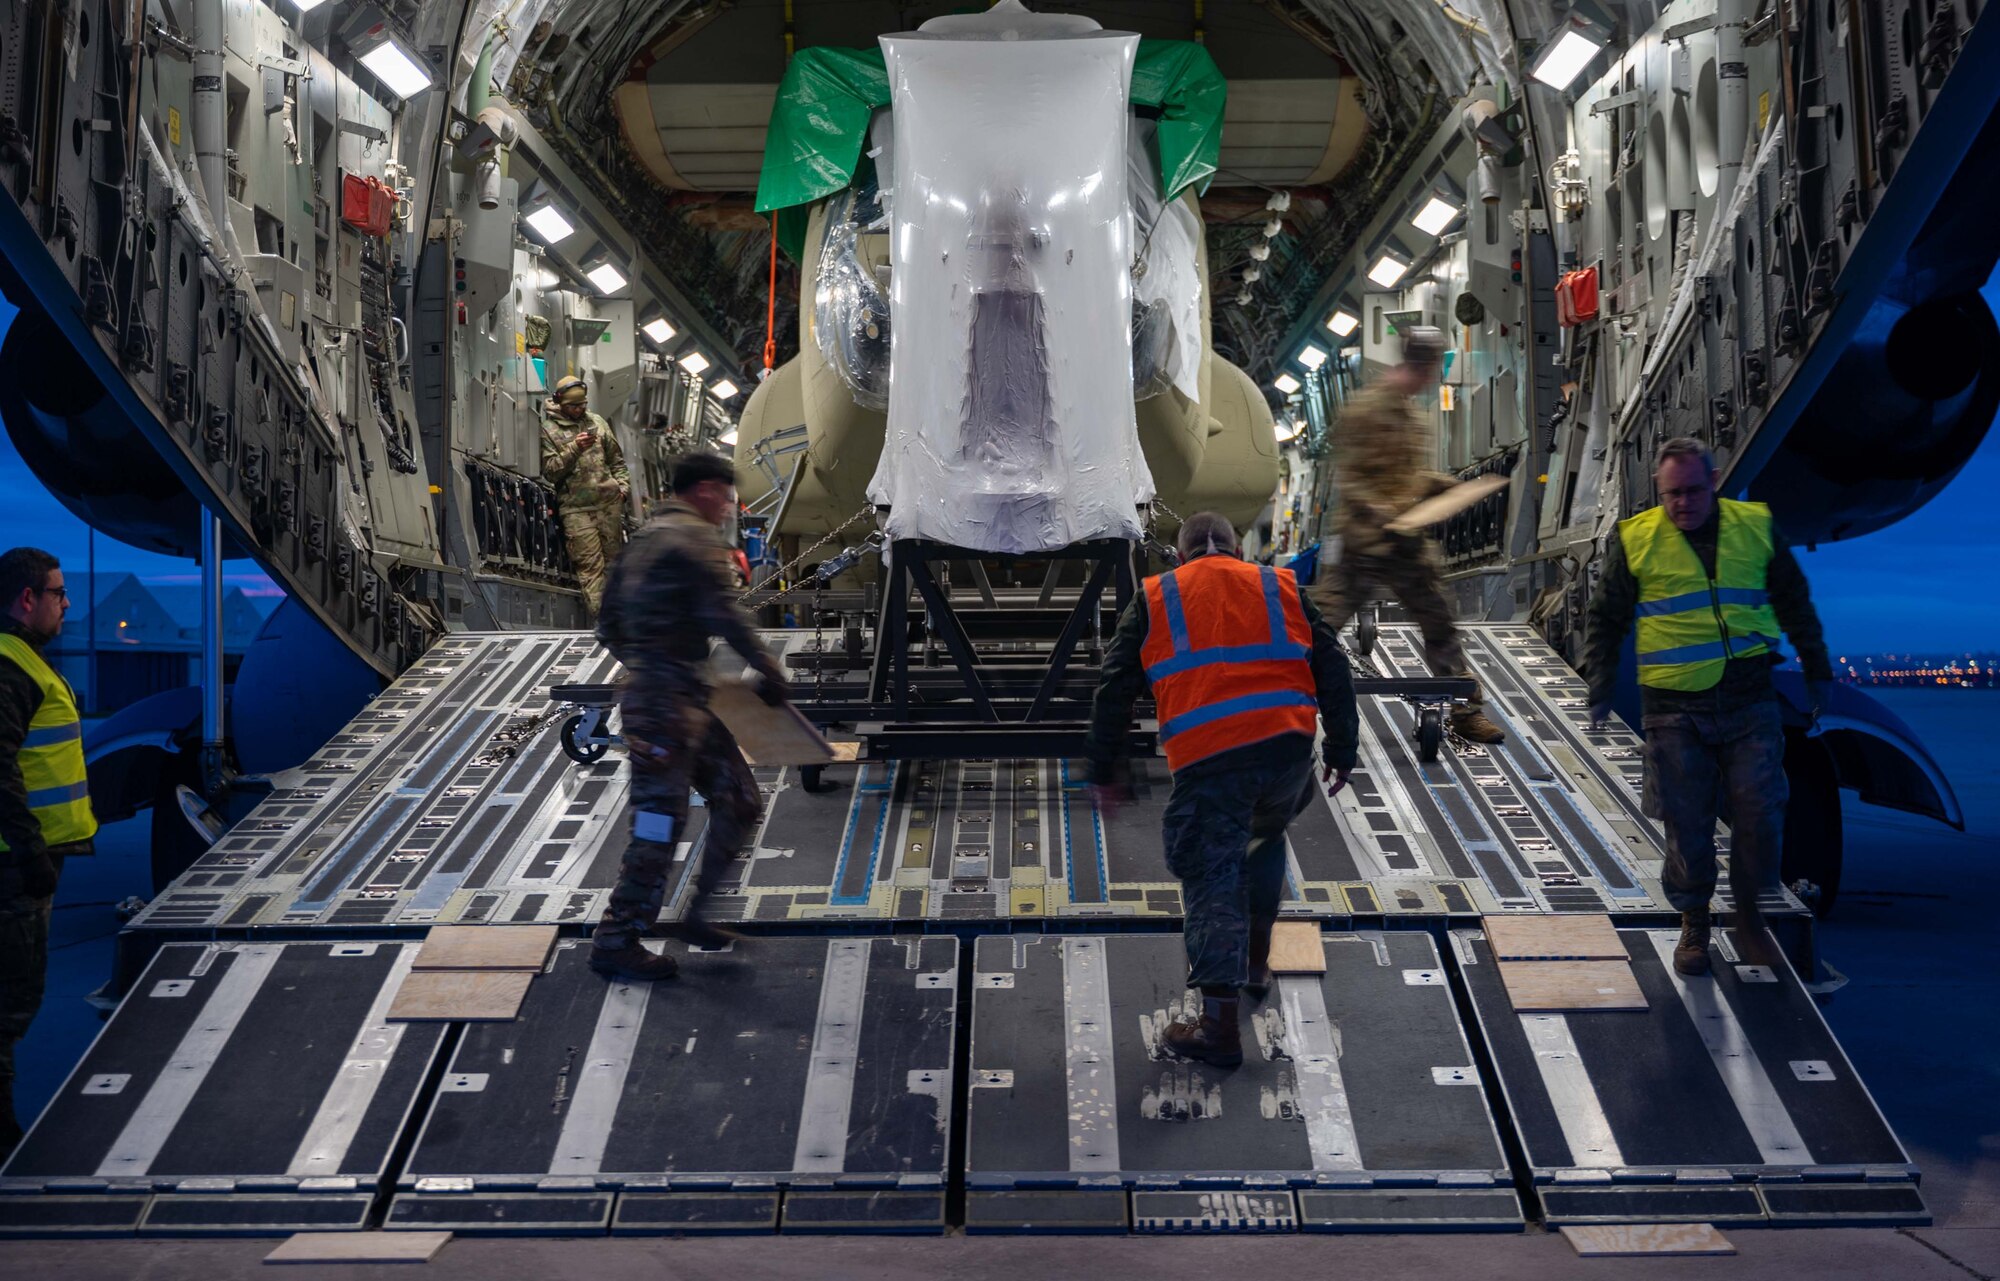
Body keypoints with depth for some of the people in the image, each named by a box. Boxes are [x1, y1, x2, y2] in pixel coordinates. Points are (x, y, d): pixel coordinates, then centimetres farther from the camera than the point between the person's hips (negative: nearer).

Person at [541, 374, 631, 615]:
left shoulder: (597, 422, 14)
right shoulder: (549, 430, 1)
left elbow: (617, 459, 20)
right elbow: (549, 471, -7)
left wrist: (623, 486, 6)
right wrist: (574, 449, -17)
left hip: (610, 501, 4)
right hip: (576, 508, -4)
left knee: (613, 558, 10)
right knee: (590, 564, -9)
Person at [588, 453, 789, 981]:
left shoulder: (646, 538, 20)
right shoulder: (695, 537, -9)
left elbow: (608, 626, 22)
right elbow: (721, 613, -19)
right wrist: (768, 668, -9)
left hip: (688, 701, 10)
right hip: (667, 703, -10)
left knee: (739, 801, 12)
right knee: (659, 823, -5)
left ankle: (698, 914, 20)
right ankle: (615, 942, 2)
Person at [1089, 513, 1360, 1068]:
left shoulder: (1153, 600, 13)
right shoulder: (1283, 588, 17)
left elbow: (1114, 691, 9)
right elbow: (1333, 672, 13)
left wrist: (1106, 771, 15)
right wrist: (1341, 751, 19)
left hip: (1207, 761, -3)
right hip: (1288, 747, 3)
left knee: (1212, 882, 1)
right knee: (1267, 836, 30)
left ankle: (1219, 1026, -3)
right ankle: (1255, 961, 37)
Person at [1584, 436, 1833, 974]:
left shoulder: (1756, 527, 6)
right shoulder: (1635, 539, 2)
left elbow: (1795, 606, 19)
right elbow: (1605, 621, 9)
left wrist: (1817, 673, 20)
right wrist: (1600, 690, 3)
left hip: (1750, 702, 1)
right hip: (1673, 707, -1)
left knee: (1760, 813, -1)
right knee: (1687, 821, 3)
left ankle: (1748, 915, 20)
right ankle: (1693, 924, 20)